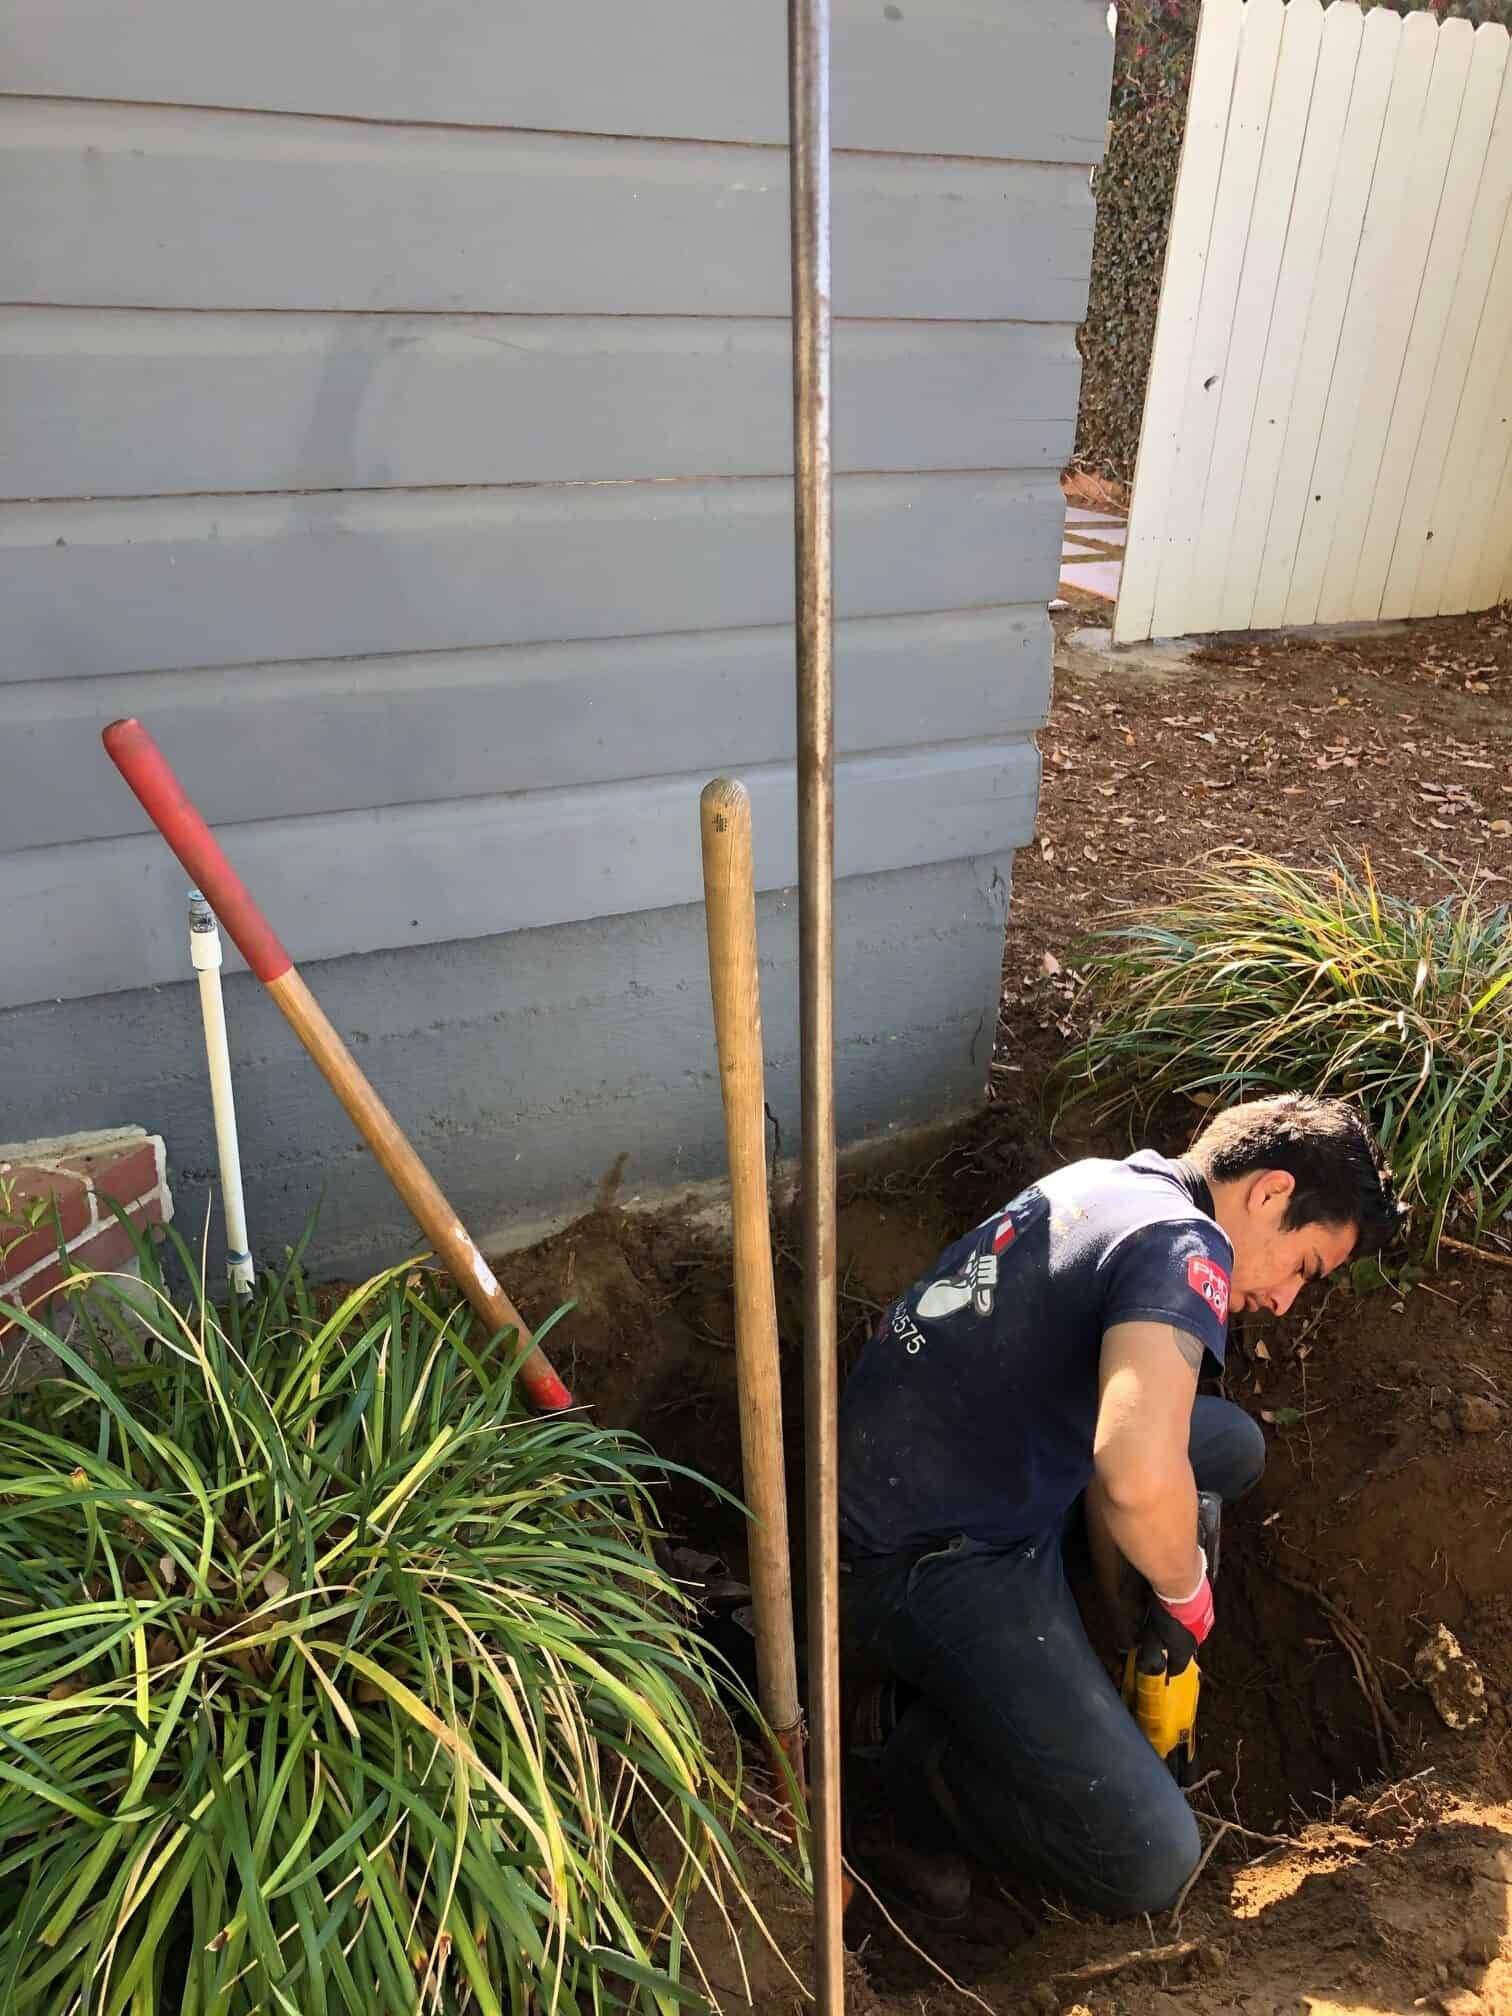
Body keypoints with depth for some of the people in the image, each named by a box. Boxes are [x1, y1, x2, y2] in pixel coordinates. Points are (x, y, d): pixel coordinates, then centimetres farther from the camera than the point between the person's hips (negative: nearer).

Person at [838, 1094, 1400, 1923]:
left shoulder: (1105, 1184, 11)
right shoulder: (1183, 1246, -18)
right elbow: (1138, 1480, -34)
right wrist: (1185, 1588, -11)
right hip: (923, 1564, -9)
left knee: (1230, 1445, 17)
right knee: (1149, 1862, -9)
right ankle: (888, 1750, 6)